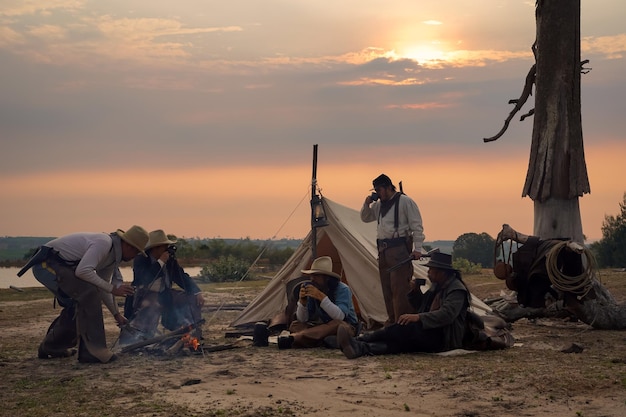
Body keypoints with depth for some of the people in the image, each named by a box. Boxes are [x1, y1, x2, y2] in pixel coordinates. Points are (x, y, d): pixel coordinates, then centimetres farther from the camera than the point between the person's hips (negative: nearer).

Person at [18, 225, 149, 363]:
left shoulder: (113, 255, 12)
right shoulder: (104, 243, -19)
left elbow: (101, 288, 21)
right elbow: (83, 271, -30)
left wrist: (117, 314, 19)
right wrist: (112, 288, -25)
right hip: (47, 263, -11)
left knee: (80, 303, 18)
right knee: (88, 293, -21)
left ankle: (51, 347, 32)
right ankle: (93, 351, -18)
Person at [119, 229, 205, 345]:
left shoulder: (170, 261, 4)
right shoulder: (140, 261, -11)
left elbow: (183, 278, 5)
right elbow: (144, 280, -27)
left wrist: (197, 292, -10)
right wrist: (160, 262, -24)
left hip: (165, 296, 5)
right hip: (143, 296, -5)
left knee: (193, 299, -5)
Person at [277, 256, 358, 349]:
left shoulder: (342, 289, -17)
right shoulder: (311, 288, -3)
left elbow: (340, 317, -34)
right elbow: (302, 320, -6)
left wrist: (322, 297, -38)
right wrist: (302, 301, -25)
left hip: (347, 328, -5)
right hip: (324, 327, 5)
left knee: (337, 324, -40)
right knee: (295, 325, -14)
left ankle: (293, 338, -49)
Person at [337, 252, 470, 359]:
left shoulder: (456, 290, -11)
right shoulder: (437, 286, 19)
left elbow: (446, 314, -26)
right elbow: (421, 306, 26)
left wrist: (419, 317, -34)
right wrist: (415, 292, 6)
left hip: (444, 339, -8)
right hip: (429, 334, 8)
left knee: (407, 327, -30)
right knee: (402, 340, -22)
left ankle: (358, 342, -35)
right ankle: (360, 348, -46)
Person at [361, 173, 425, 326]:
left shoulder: (405, 201, -6)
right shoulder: (379, 205, 16)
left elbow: (417, 226, -8)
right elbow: (365, 218, 27)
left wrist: (417, 248, -15)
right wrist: (367, 204, 7)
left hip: (399, 249, -8)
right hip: (383, 250, 8)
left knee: (399, 288, -11)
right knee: (387, 288, 11)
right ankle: (392, 320, 20)